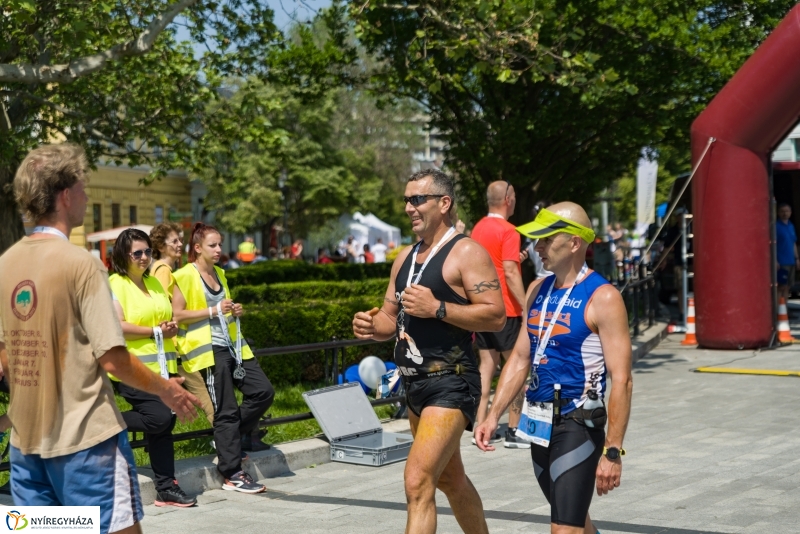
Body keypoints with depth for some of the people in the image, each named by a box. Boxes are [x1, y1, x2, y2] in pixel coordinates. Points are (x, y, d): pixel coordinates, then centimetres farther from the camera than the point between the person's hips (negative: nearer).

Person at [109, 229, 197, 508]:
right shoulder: (115, 284, -6)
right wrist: (156, 332, -14)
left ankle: (166, 488, 12)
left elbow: (168, 317, 26)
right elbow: (118, 326, -16)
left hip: (160, 367, 7)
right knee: (159, 419, -19)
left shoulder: (154, 282, 17)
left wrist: (172, 327, 3)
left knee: (163, 425, 6)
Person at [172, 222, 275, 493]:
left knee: (263, 392, 1)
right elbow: (177, 315, -13)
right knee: (226, 410, -6)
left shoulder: (219, 273, 18)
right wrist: (213, 311, -18)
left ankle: (227, 439, 18)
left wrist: (234, 312, 8)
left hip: (232, 345, 8)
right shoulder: (185, 276, -6)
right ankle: (232, 474, 1)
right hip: (208, 349, -8)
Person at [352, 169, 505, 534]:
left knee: (418, 481, -16)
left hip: (451, 383, -9)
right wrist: (372, 326, -4)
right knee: (450, 479, 21)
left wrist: (437, 308, -24)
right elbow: (391, 318, 19)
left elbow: (496, 316, -17)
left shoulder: (466, 253, -10)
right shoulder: (406, 258, 14)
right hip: (414, 382, 9)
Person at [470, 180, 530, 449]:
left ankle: (482, 426, 10)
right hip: (505, 309, -7)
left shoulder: (478, 228, 11)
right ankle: (514, 431, 2)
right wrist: (527, 307, -20)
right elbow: (510, 272, -20)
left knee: (487, 364, 10)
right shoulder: (508, 231, -13)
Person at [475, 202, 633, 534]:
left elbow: (621, 381, -16)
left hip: (578, 425, -8)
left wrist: (613, 451, -19)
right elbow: (520, 359, 16)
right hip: (539, 424, 8)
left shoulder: (602, 298, -14)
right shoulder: (538, 291, 9)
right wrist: (494, 415, 8)